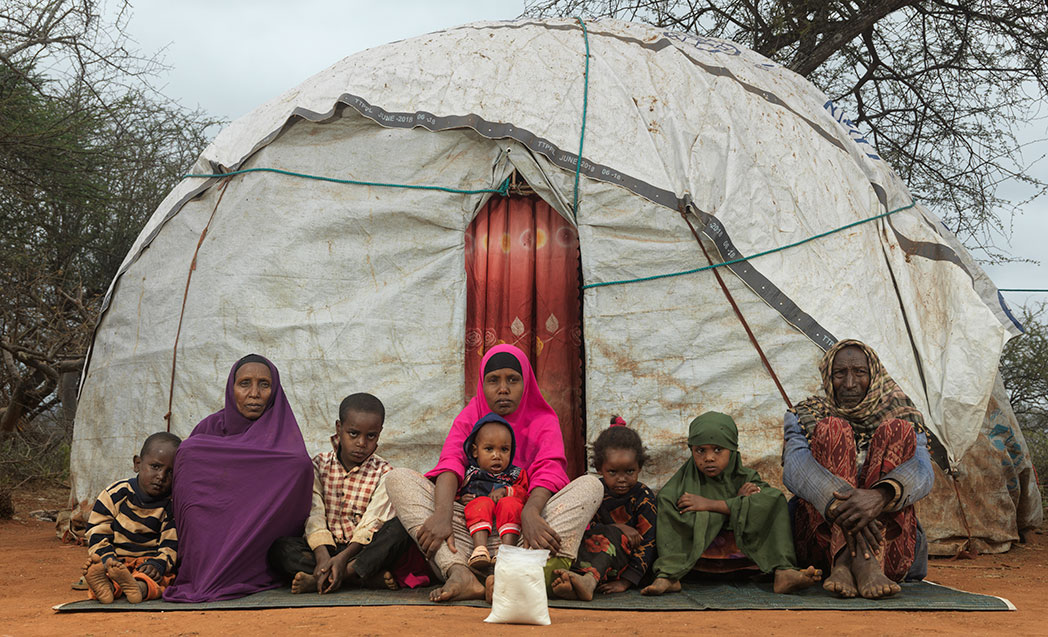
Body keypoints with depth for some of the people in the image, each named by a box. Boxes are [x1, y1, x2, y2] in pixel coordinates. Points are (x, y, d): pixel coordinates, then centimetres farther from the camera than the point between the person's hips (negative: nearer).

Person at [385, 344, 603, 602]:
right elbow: (450, 465, -6)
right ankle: (460, 574, -40)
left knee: (590, 485, -22)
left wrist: (531, 512, -32)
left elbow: (549, 473, -9)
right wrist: (443, 513, -28)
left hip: (521, 532, -1)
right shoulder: (469, 418, 14)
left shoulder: (544, 421, 11)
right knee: (398, 479, -16)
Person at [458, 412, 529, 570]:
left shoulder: (516, 474, 22)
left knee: (510, 504, -30)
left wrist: (505, 491, -7)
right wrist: (461, 499, -4)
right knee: (482, 503, -31)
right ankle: (480, 548, -50)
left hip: (508, 523, 1)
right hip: (478, 523, 0)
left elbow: (524, 493, 9)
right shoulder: (469, 473, 21)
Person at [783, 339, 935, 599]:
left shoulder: (902, 416, 13)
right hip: (821, 537, -1)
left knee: (896, 431, -17)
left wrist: (880, 496, -34)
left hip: (888, 545, 1)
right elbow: (794, 470, -12)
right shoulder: (806, 417, 11)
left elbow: (923, 473, -10)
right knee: (832, 430, -19)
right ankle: (859, 562, -40)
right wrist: (841, 508, -34)